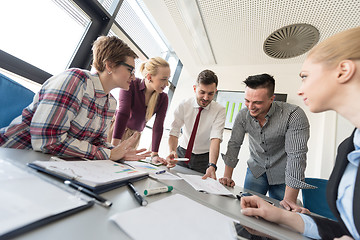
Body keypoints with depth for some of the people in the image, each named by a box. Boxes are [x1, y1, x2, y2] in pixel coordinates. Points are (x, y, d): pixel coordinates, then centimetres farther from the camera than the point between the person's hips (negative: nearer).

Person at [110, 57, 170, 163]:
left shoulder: (163, 98, -11)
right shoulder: (131, 85, -21)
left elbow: (158, 127, -15)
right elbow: (123, 113, -31)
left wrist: (154, 155, -20)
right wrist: (114, 146, -37)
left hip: (134, 134, 3)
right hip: (116, 128, -2)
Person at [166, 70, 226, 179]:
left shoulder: (219, 110, -16)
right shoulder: (184, 105, -13)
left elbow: (216, 138, -26)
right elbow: (174, 132, -19)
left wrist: (212, 166, -41)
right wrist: (172, 152, -38)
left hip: (204, 158, -1)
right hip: (182, 153, 1)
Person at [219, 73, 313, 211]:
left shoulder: (294, 116, -25)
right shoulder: (243, 115, -14)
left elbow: (296, 156, -27)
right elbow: (234, 144, -7)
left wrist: (289, 200, -28)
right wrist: (227, 176, -9)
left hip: (283, 175, -2)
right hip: (256, 170, 3)